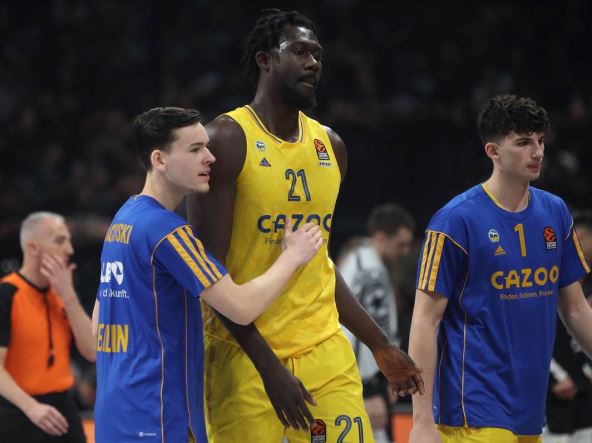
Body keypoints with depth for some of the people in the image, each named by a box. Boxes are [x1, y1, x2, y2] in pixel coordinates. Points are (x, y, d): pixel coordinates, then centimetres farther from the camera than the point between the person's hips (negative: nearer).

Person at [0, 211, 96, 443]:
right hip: (21, 417, -6)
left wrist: (69, 297, -8)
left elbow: (92, 352, 0)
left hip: (63, 413, 6)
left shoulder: (63, 293, 10)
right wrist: (31, 407, -31)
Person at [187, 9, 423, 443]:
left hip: (326, 351, 6)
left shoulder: (331, 146, 12)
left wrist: (380, 345, 18)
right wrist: (268, 365, -19)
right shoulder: (227, 140, -10)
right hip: (246, 354, -6)